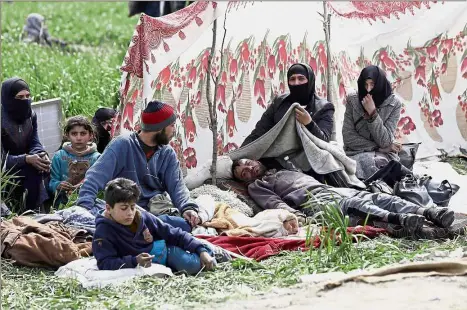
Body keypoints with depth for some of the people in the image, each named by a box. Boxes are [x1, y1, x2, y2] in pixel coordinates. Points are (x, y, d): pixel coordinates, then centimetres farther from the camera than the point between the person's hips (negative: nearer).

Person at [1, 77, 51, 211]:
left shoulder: (30, 116, -1)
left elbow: (34, 143, -3)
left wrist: (41, 155, -27)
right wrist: (27, 159, -38)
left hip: (19, 165, 7)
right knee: (33, 171, -28)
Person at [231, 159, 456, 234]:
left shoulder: (286, 170, 42)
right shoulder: (256, 186, 20)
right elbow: (274, 203, 0)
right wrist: (293, 214, -18)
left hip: (331, 188, 7)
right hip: (312, 201, -6)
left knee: (376, 197, -20)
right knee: (352, 204, -36)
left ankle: (430, 213, -42)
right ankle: (399, 219, -63)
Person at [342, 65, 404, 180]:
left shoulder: (394, 103, -6)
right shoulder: (353, 100, -4)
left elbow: (385, 142, -12)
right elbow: (348, 137, -6)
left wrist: (372, 112, -22)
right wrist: (379, 147, -10)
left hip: (384, 155, 0)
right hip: (356, 153, 0)